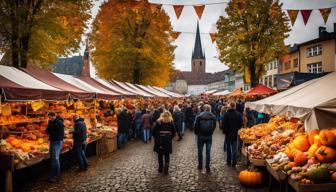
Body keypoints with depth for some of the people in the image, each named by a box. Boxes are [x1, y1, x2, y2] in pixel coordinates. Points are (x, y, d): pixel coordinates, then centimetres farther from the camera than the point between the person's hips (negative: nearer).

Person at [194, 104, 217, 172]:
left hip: (201, 136, -1)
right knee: (208, 152, 8)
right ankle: (207, 166, 10)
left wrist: (197, 133, 10)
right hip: (209, 136, 1)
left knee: (200, 151, 12)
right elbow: (214, 126, 0)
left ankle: (200, 165, 22)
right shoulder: (213, 116, -5)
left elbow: (196, 126, -6)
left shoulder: (199, 116, -10)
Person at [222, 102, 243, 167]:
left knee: (228, 148, 12)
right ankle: (233, 162, 5)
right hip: (235, 133, 2)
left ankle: (228, 161, 19)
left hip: (228, 133, -1)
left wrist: (224, 131, 3)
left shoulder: (226, 114, -14)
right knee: (234, 148, 6)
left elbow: (223, 124, -11)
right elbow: (241, 124, 1)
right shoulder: (239, 114, -5)